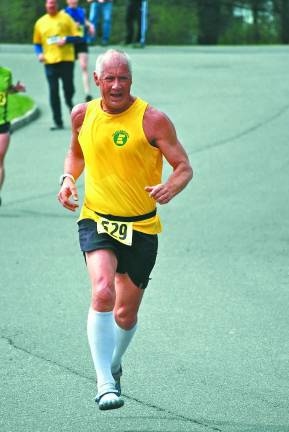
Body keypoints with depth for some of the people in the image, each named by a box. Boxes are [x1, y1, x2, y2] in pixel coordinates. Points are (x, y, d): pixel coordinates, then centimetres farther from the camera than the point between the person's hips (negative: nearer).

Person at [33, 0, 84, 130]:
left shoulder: (65, 18, 4)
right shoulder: (40, 23, 11)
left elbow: (78, 37, 3)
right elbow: (37, 43, 18)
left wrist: (66, 39, -14)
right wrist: (39, 53, -1)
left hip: (66, 59, -2)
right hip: (50, 61, 2)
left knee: (68, 89, -2)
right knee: (53, 91, -2)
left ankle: (69, 103, 34)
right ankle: (58, 122, 2)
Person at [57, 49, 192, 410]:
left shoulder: (152, 120, -10)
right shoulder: (83, 115, 0)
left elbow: (184, 167, -7)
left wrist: (169, 188, -28)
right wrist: (68, 178, 1)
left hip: (141, 227, 0)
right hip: (96, 221, 0)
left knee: (126, 314, 10)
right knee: (102, 292, -26)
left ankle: (114, 364, 43)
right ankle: (105, 383, -25)